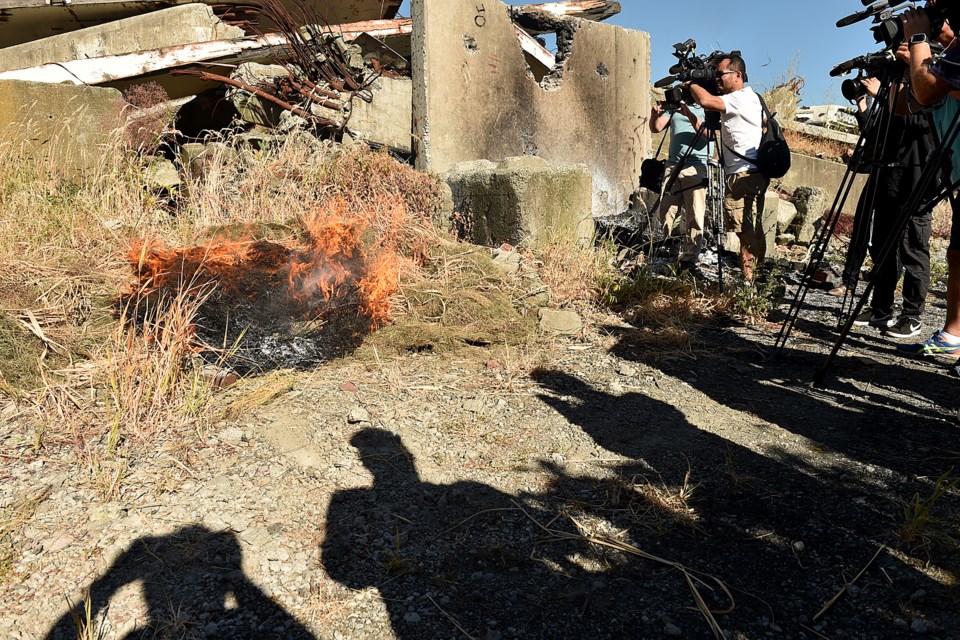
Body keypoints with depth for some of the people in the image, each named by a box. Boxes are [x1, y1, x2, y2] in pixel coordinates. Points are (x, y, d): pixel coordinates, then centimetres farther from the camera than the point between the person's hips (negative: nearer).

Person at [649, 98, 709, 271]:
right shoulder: (673, 105, 16)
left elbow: (707, 133, -10)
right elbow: (656, 128, 11)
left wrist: (688, 113, -19)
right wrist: (655, 113, -8)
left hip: (696, 167, -3)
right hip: (672, 165, 4)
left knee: (695, 217, -6)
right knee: (665, 214, 0)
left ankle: (689, 258, -3)